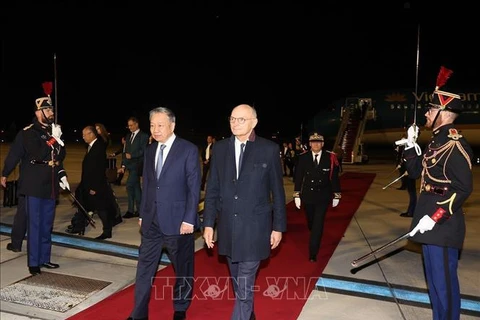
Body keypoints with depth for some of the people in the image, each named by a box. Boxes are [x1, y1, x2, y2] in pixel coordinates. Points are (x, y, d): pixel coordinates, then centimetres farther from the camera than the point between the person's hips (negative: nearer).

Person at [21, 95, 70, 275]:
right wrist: (53, 139, -21)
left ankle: (45, 258, 25)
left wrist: (62, 175, 9)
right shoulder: (29, 132, -8)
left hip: (50, 185, 6)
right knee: (35, 224, 1)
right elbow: (37, 155, -21)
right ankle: (33, 263, 11)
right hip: (35, 185, -6)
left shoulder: (52, 131, 11)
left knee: (47, 224, 14)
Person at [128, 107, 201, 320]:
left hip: (177, 220, -4)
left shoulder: (188, 150, -9)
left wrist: (189, 219, -15)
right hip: (151, 221, 5)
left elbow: (194, 187, -11)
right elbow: (146, 185, 13)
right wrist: (142, 214, 11)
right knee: (145, 267, 9)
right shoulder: (150, 150, 8)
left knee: (183, 269, 11)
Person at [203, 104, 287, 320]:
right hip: (228, 227, 4)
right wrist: (208, 223, 2)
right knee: (238, 282, 20)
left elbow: (277, 191, -3)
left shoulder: (269, 149, -7)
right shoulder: (220, 148, 2)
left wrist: (278, 226, -2)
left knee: (245, 285, -2)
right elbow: (212, 189, 5)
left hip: (254, 227, -4)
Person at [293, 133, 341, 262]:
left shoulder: (331, 158, -7)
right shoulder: (303, 158, -5)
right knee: (311, 223, 16)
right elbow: (298, 177, -1)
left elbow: (334, 177, -2)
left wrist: (336, 195, 1)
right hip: (307, 196, 2)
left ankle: (313, 253, 2)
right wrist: (297, 195, -2)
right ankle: (315, 237, 47)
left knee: (318, 224, -5)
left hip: (323, 197, -2)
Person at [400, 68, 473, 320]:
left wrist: (435, 217, -22)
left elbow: (463, 189, -20)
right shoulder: (436, 142, 12)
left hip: (443, 225, -10)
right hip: (429, 222, 10)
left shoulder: (455, 146, -16)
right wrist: (410, 145, 6)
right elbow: (415, 172, 18)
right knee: (433, 279, 19)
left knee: (444, 281, 0)